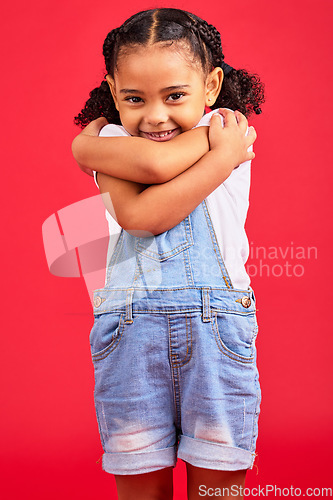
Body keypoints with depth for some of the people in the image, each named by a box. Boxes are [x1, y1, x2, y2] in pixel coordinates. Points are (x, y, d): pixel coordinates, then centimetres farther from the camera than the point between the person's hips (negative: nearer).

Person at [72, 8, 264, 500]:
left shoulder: (227, 128, 5)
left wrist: (88, 144, -1)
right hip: (132, 330, 1)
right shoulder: (110, 139, 10)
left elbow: (160, 161, -17)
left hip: (217, 328, -1)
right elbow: (136, 215, -12)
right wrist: (222, 154, -8)